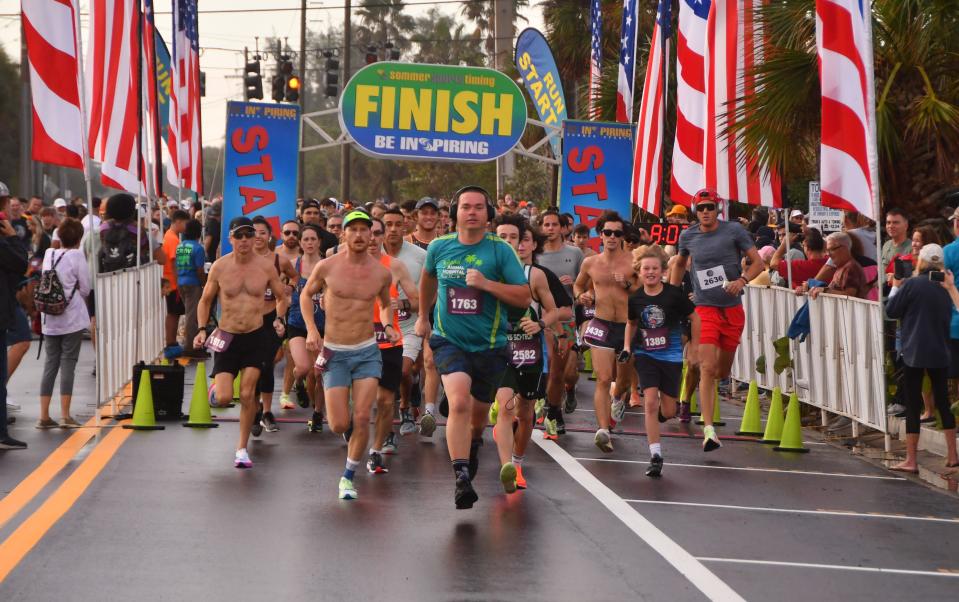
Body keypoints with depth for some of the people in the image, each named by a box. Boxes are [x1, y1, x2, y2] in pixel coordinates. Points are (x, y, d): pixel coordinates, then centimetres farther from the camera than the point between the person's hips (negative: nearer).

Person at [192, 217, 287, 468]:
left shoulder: (266, 266, -4)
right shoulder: (219, 266, -4)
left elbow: (281, 296, 9)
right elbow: (205, 300, 7)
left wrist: (279, 320, -10)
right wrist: (202, 329, -6)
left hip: (254, 337, 0)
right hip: (226, 337, 0)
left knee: (247, 395, -4)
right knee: (224, 398, -8)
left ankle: (242, 448, 9)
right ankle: (216, 385, 31)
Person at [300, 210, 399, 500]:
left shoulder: (382, 273, 0)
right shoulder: (327, 267, -6)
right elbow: (306, 294, 11)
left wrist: (388, 326, 1)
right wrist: (311, 330, -1)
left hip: (367, 352, 1)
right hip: (335, 353, -1)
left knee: (362, 419, -10)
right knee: (339, 426, -5)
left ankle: (348, 477, 7)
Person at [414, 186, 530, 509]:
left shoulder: (501, 250, -9)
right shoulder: (439, 247, -1)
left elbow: (524, 297, -12)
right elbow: (428, 278, 22)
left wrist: (486, 283, -23)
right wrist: (423, 315, 31)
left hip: (489, 345, 1)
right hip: (449, 340, 0)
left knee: (478, 409, 18)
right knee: (459, 402, -23)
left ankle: (473, 443, 54)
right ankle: (461, 478, -25)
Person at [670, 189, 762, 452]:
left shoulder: (733, 231, -2)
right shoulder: (688, 236, 4)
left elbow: (758, 262, 0)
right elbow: (680, 264, 23)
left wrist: (742, 280, -18)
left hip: (733, 309, 1)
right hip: (705, 309, -1)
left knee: (723, 371, 13)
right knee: (708, 368, -16)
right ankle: (709, 430, -19)